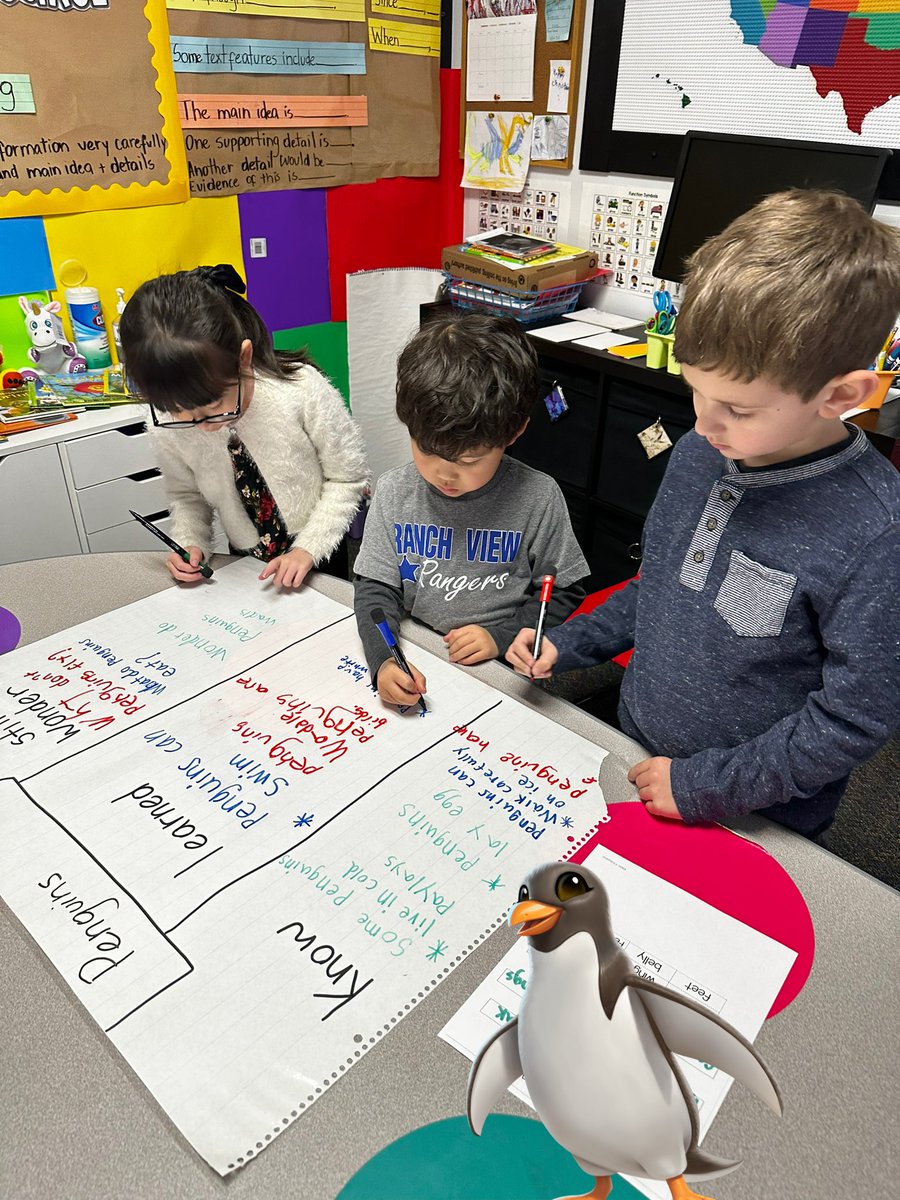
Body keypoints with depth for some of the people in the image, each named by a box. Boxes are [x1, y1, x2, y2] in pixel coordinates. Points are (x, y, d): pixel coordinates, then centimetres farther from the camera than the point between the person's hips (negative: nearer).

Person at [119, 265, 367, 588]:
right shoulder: (167, 423, -13)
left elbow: (347, 477, -10)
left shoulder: (302, 388, -23)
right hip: (248, 568, 2)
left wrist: (308, 549, -18)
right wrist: (191, 544, -11)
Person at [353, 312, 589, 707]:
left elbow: (564, 591, 1)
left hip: (499, 671, -1)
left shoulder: (537, 499, -10)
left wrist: (501, 636, -11)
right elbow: (376, 587, -1)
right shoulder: (394, 492, -3)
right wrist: (383, 660, -18)